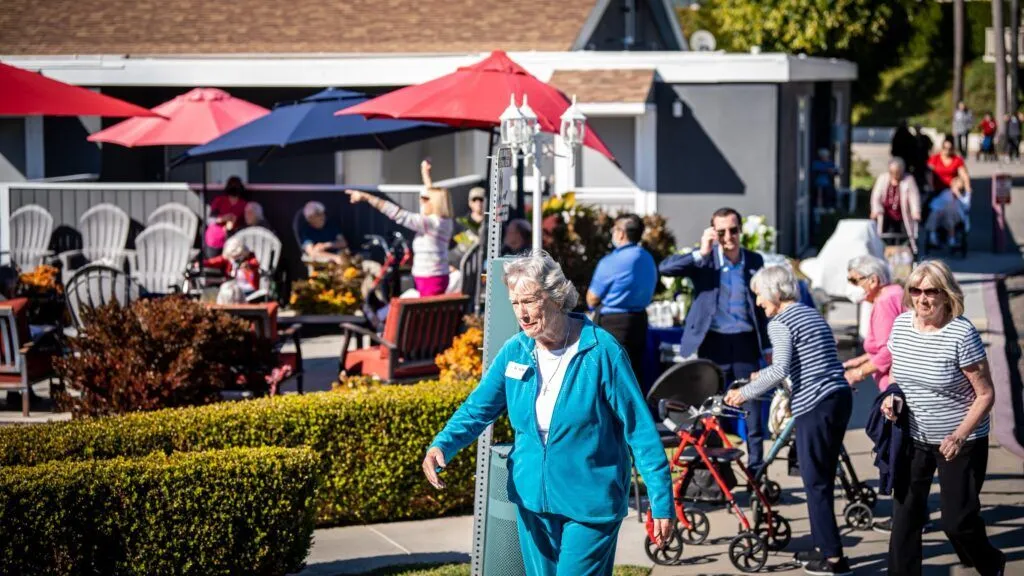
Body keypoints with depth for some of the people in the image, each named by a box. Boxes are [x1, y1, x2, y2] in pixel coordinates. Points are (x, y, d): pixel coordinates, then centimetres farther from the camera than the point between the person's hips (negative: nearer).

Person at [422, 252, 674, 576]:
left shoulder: (601, 351, -14)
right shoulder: (514, 352, 2)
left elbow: (640, 429, -12)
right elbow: (478, 409, 7)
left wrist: (662, 503, -13)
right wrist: (442, 446, -13)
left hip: (591, 505, -5)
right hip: (533, 500, 6)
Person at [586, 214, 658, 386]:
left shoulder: (611, 262, -15)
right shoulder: (648, 259, 7)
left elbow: (592, 300, -10)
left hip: (612, 323, -7)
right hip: (640, 321, 7)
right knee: (635, 375, 13)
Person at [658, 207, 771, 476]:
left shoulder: (754, 261, 7)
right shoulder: (705, 260, 0)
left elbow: (762, 305, 14)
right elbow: (665, 268, -14)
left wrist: (767, 345, 13)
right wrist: (701, 254, -22)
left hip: (745, 343, 2)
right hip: (713, 342, -2)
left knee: (753, 407, 3)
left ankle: (756, 470, 10)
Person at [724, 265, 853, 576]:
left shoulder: (780, 323, -7)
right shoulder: (811, 314, 19)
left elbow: (780, 370, -17)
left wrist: (744, 393, -8)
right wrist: (763, 377, 30)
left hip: (816, 406, -9)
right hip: (840, 398, 9)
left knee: (816, 481, -3)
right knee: (823, 478, 17)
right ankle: (823, 545, 23)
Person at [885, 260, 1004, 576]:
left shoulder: (961, 334, -21)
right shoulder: (901, 324, -3)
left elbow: (985, 394, -15)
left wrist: (960, 436, -25)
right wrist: (891, 395, -5)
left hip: (960, 442, -5)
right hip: (914, 439, 5)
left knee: (957, 520, 1)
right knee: (905, 515, 6)